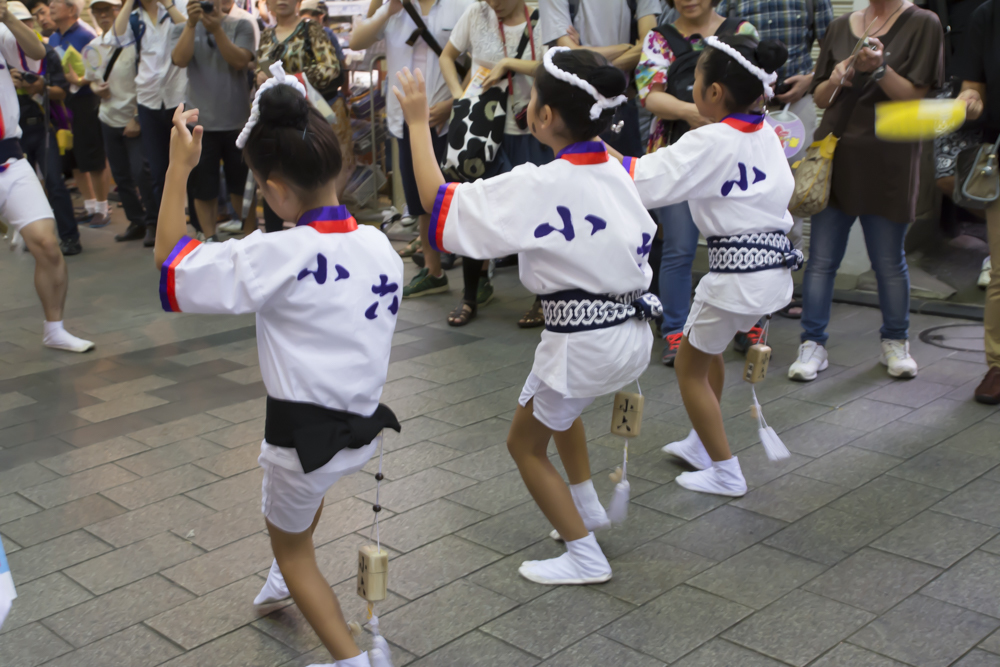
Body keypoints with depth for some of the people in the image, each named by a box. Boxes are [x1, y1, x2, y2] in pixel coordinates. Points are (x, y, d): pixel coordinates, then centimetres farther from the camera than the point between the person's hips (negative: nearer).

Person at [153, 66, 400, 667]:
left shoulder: (277, 257, -23)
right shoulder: (381, 245, -6)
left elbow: (171, 261, -11)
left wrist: (179, 168, -7)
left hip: (306, 438, -6)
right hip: (368, 429, 6)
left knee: (292, 551, 20)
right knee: (309, 489, 38)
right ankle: (291, 586, 53)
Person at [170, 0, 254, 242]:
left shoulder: (241, 26, 2)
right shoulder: (182, 29, 5)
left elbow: (241, 61, -15)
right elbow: (180, 59, -14)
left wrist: (216, 29, -22)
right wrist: (191, 24, -21)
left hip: (238, 122, -1)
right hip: (200, 123, 1)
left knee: (242, 186, 10)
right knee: (203, 188, 7)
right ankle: (209, 239, 20)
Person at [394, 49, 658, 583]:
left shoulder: (538, 188, -20)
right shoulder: (617, 172, -1)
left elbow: (439, 203, -15)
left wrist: (418, 122, -6)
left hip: (583, 342, -8)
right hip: (632, 331, 8)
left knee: (525, 444, 16)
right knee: (558, 406, 36)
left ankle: (585, 557, 21)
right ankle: (586, 506, 45)